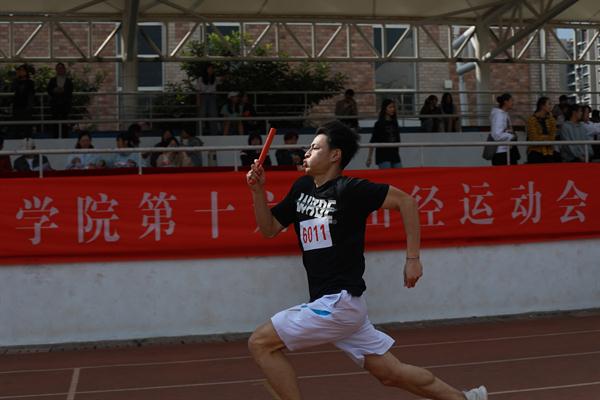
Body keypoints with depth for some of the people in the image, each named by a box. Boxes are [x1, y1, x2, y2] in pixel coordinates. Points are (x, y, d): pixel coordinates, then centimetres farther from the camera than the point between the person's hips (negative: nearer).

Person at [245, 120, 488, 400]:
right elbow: (269, 229, 15)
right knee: (391, 373, 13)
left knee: (260, 343, -8)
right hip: (332, 304, 7)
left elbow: (405, 200, -8)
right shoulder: (302, 187, 11)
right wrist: (258, 190, 1)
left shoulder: (350, 189, -11)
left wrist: (413, 258, -9)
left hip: (339, 302, -7)